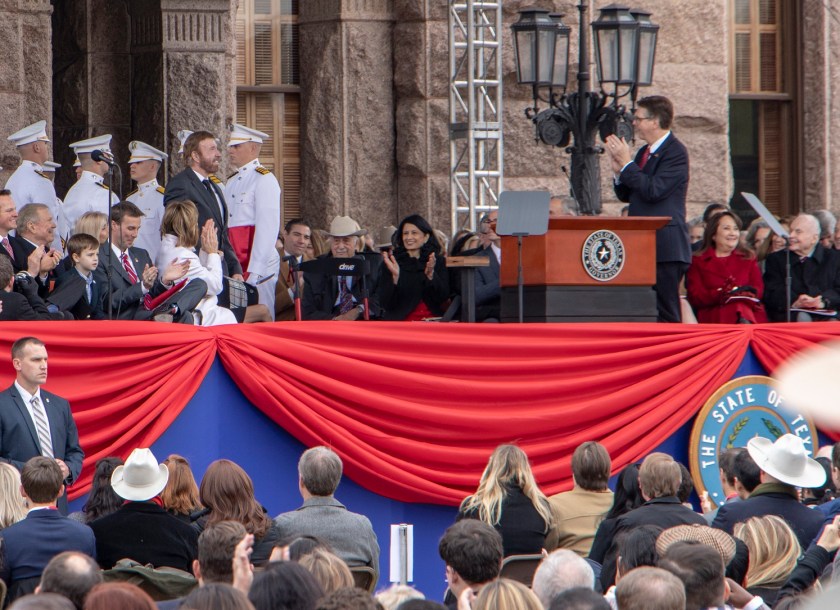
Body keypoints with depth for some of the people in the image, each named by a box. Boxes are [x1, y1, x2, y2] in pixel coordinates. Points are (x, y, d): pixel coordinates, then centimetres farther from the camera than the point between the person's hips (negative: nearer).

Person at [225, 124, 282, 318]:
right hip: (232, 266, 8)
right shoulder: (231, 182, 17)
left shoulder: (264, 180, -8)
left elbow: (268, 227, -15)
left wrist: (253, 272, -18)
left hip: (258, 267, -8)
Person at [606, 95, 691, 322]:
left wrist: (626, 164, -13)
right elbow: (626, 195, 20)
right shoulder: (644, 152, 17)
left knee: (665, 313, -10)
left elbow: (654, 190, -21)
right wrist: (619, 170, 1)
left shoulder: (675, 152, -10)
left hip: (665, 244, -9)